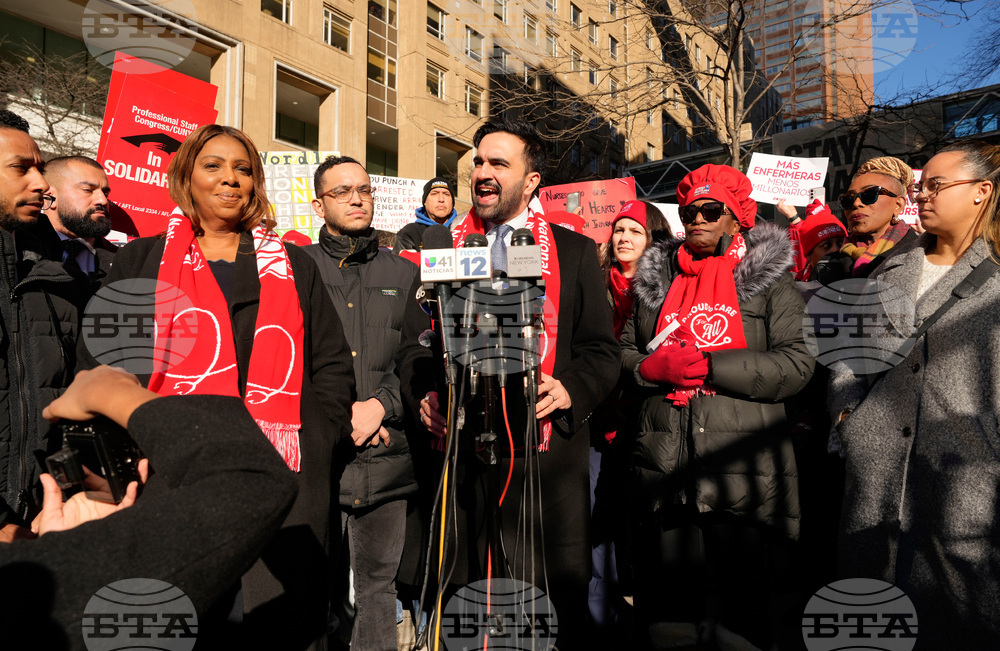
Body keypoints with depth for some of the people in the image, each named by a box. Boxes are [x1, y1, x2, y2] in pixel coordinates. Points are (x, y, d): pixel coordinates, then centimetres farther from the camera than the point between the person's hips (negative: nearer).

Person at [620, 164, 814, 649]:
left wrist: (711, 365, -13)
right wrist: (652, 367, -6)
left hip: (743, 477, -2)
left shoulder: (769, 280, 5)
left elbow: (797, 365, -6)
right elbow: (623, 352, 16)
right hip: (665, 471, 3)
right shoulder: (657, 279, 15)